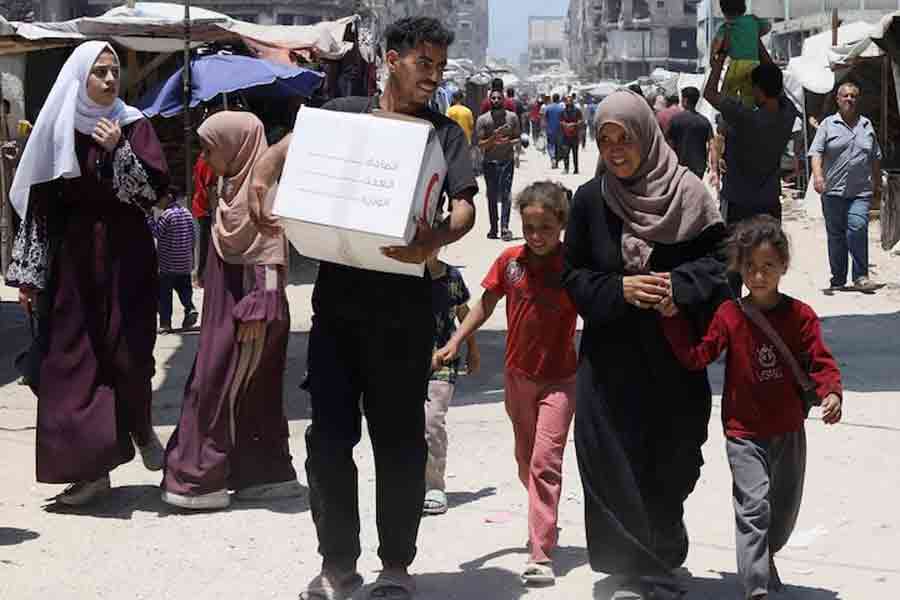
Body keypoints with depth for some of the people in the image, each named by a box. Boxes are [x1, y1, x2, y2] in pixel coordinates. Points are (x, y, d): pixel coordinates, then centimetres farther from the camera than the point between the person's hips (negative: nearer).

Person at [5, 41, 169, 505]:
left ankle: (140, 426, 29)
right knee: (74, 358, -1)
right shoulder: (58, 131, 3)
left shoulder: (133, 126, 1)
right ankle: (92, 466, 5)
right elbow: (38, 206, 4)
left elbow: (155, 188, -7)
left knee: (129, 353, -3)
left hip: (126, 256, -1)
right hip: (74, 258, 1)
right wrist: (29, 274, 3)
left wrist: (119, 151, -20)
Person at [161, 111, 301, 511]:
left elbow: (267, 255, -20)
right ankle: (271, 474, 18)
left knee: (214, 390, -6)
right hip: (228, 309, 10)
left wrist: (255, 312, -23)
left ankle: (202, 480, -2)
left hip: (247, 312, -9)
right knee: (253, 395, 12)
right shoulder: (235, 185, 13)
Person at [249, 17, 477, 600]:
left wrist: (435, 241, -30)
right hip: (337, 295, 2)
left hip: (404, 305, -2)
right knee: (329, 434, 3)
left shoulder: (443, 132, 4)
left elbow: (466, 207, -8)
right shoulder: (343, 114, 9)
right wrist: (261, 187, -14)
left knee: (398, 437, 5)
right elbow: (282, 152, 10)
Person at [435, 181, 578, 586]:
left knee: (544, 461, -14)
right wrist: (455, 341, -2)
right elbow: (485, 305, 6)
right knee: (525, 461, 20)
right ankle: (545, 524, 43)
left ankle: (541, 556, -14)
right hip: (517, 374, 5)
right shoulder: (510, 260, -5)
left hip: (558, 379, -5)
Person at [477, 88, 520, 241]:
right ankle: (493, 228, 16)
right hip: (490, 162, 1)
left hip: (507, 161, -1)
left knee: (506, 195, -11)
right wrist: (494, 137, -18)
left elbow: (518, 138, 8)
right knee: (492, 197, 7)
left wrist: (509, 142, -13)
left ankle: (505, 227, -14)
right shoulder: (483, 120, 0)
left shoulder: (512, 117, 4)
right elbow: (480, 144, -2)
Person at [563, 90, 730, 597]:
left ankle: (662, 558, 25)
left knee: (670, 462, 5)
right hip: (611, 358, 1)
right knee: (617, 465, -2)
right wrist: (620, 289, -14)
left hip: (674, 357, 0)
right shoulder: (590, 200, 1)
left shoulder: (687, 192, -2)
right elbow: (573, 276, 2)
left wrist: (678, 287, -18)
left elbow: (718, 257, -1)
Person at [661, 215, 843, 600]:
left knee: (785, 507, 18)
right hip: (744, 434, -3)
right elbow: (696, 356, -8)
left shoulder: (799, 315, -6)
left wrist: (831, 393, -26)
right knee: (754, 505, -16)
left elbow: (821, 361, -7)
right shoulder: (729, 316, -6)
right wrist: (672, 318, -17)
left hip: (789, 431, 3)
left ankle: (763, 557, 46)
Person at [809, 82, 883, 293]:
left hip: (861, 191, 1)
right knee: (835, 235, 4)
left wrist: (877, 184, 22)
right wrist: (817, 175, -20)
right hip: (833, 191, -1)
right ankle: (838, 279, 14)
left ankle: (860, 277, -13)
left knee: (857, 228, -17)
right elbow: (816, 152, -4)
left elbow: (875, 158, 22)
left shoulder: (867, 125, 15)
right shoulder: (828, 124, 5)